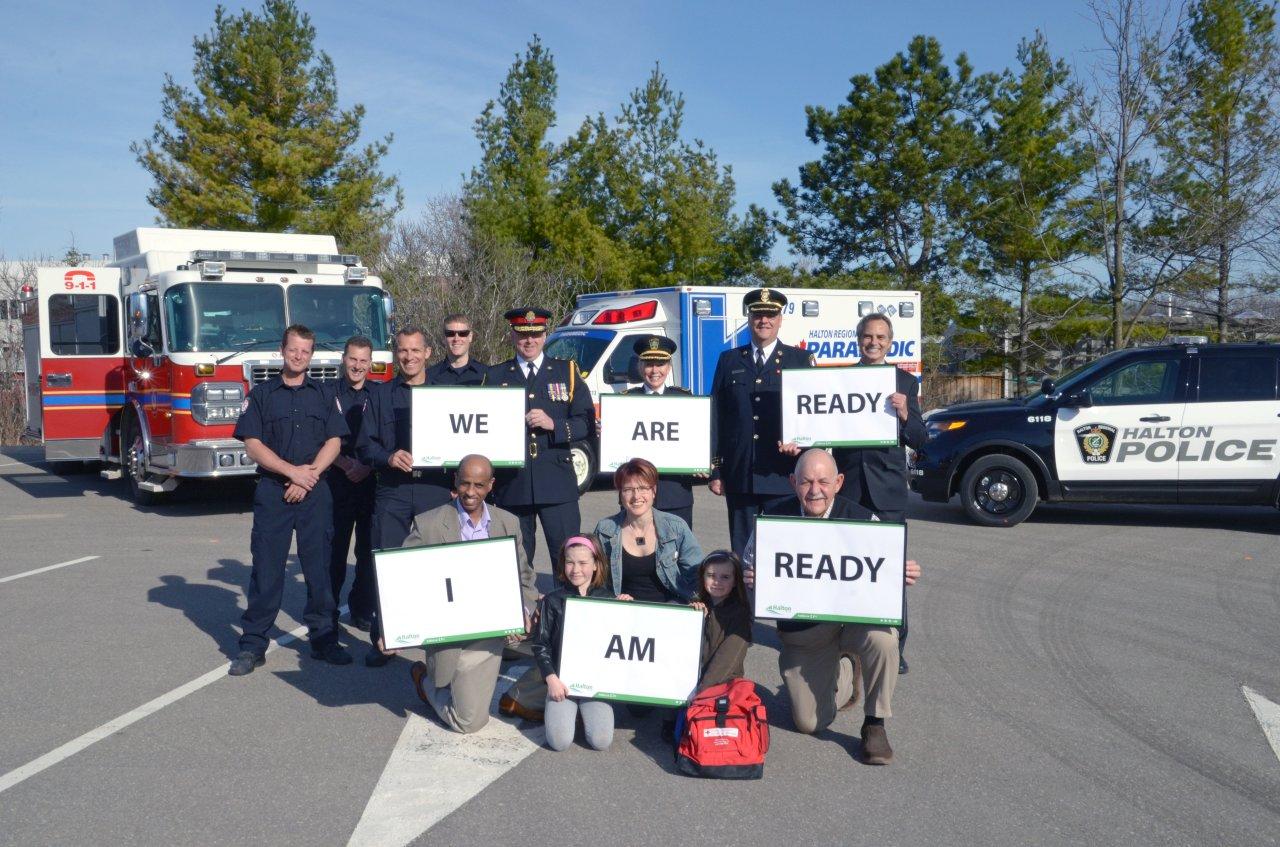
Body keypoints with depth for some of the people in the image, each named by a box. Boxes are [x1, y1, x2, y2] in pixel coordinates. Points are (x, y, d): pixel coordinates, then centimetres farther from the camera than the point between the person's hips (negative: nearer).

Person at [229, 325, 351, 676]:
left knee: (319, 566, 4)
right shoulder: (262, 394, 6)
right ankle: (253, 644, 6)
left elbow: (334, 442, 2)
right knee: (266, 568, 0)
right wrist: (292, 471, -12)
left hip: (315, 492, 1)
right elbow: (253, 444, -3)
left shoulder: (324, 395, 11)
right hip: (272, 491, -1)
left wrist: (309, 476, -11)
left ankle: (323, 638, 13)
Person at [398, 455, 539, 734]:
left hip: (489, 634, 3)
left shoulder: (509, 524, 5)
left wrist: (523, 612, -9)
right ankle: (425, 681, 28)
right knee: (470, 721, -1)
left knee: (472, 718, 2)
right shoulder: (427, 524, -6)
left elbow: (524, 578, 11)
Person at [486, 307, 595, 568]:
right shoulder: (495, 376, 13)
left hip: (557, 482, -1)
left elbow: (587, 423, 2)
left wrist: (554, 424, -13)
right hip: (511, 485, 1)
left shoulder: (567, 372, 9)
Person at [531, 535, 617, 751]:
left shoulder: (607, 598, 3)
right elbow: (541, 644, 1)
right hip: (562, 679, -1)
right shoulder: (553, 601, 0)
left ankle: (583, 710, 16)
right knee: (559, 741, -15)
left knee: (601, 741, -14)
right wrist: (551, 678, -9)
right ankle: (568, 711, 16)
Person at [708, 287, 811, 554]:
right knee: (741, 550, 7)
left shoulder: (800, 360, 7)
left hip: (783, 475, -2)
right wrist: (715, 471, 5)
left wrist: (800, 442, -15)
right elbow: (716, 418, 9)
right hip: (740, 475, 2)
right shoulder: (729, 360, 11)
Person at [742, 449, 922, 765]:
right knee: (810, 723, 0)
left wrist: (905, 575, -33)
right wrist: (748, 578, -23)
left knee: (882, 637, -37)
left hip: (854, 617, -1)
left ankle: (874, 724, -11)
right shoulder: (774, 516, -9)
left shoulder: (863, 520, -12)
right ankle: (844, 675, 35)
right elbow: (748, 565, 1)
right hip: (800, 632, 2)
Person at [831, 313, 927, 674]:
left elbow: (919, 441, 0)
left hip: (887, 487, -1)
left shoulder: (905, 382, 5)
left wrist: (905, 413, -19)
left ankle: (894, 645, 10)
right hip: (847, 485, 1)